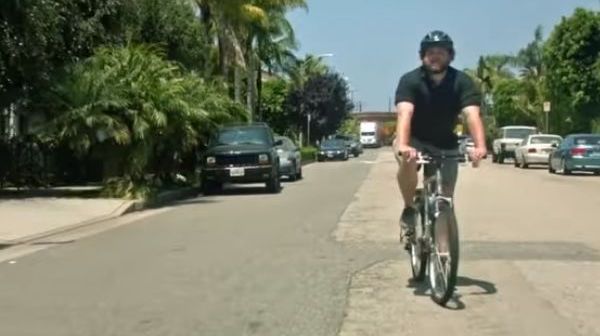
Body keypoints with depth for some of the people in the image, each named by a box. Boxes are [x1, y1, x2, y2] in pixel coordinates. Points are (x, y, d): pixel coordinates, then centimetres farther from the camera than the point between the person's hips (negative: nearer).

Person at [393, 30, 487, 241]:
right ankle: (409, 210, -12)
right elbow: (404, 114, -36)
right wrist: (403, 145, -55)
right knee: (407, 161, -35)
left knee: (445, 201, -3)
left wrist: (480, 147, -51)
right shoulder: (410, 80, -20)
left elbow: (472, 115, -32)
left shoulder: (462, 82, -17)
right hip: (414, 139, -2)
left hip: (445, 145, 2)